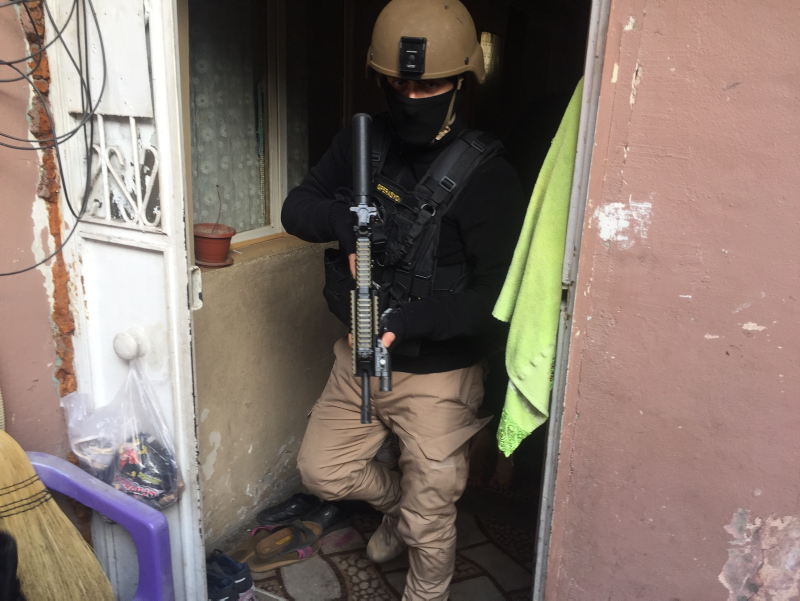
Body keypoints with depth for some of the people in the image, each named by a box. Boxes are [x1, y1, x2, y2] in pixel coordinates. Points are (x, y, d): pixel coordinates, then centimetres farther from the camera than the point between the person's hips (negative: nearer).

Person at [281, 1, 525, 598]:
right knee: (323, 470, 20)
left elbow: (496, 295, -23)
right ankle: (399, 501, 48)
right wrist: (343, 220, -25)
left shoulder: (485, 174, -20)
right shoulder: (361, 144, -1)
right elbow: (296, 208, -2)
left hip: (436, 374, -5)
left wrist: (406, 321, -33)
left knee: (430, 522, 11)